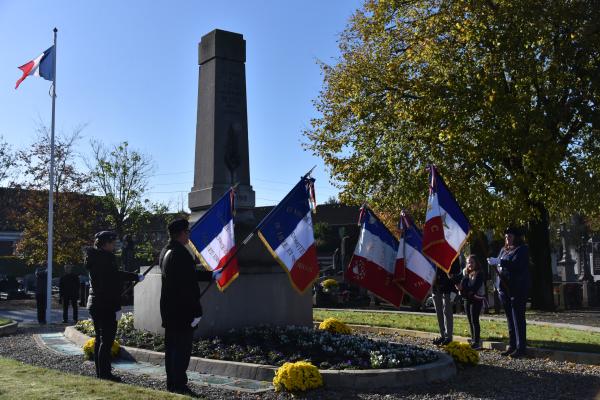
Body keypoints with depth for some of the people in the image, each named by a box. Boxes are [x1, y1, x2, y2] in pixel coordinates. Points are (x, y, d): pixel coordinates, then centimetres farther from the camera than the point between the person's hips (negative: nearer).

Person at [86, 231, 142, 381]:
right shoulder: (107, 258, -15)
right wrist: (117, 307, -18)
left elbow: (115, 274, 24)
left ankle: (100, 373, 21)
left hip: (94, 304, 10)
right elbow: (112, 283, -20)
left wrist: (136, 277, 32)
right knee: (107, 340, -6)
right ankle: (105, 374, -3)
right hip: (106, 306, -10)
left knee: (100, 339, 14)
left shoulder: (94, 257, 14)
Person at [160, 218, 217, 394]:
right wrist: (196, 312, -18)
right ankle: (179, 385, 1)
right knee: (182, 349, -3)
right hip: (182, 312, -10)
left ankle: (171, 383, 23)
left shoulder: (166, 251, 11)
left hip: (169, 310, 10)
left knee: (171, 348, 15)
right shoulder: (181, 254, -20)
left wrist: (211, 275, 27)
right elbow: (187, 285, -23)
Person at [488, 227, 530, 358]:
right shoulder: (504, 250, 16)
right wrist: (497, 285, 11)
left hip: (517, 289, -7)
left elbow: (516, 264, -20)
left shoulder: (522, 249, -5)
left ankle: (521, 348, -2)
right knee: (510, 319, 10)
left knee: (518, 318, -6)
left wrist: (498, 261, -22)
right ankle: (512, 346, 15)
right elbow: (499, 267, 19)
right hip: (504, 289, 7)